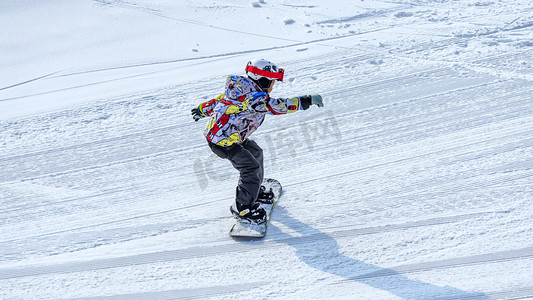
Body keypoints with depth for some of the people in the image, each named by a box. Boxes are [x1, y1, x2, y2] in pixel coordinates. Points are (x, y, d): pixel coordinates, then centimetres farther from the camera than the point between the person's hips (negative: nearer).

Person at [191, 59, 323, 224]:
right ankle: (242, 207, 9)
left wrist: (203, 109, 31)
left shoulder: (241, 90, 4)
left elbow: (221, 98, 16)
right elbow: (277, 106, -36)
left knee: (256, 153, 22)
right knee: (252, 168, -6)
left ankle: (255, 191, 40)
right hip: (223, 142, -11)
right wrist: (307, 100, -36)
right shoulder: (254, 97, -27)